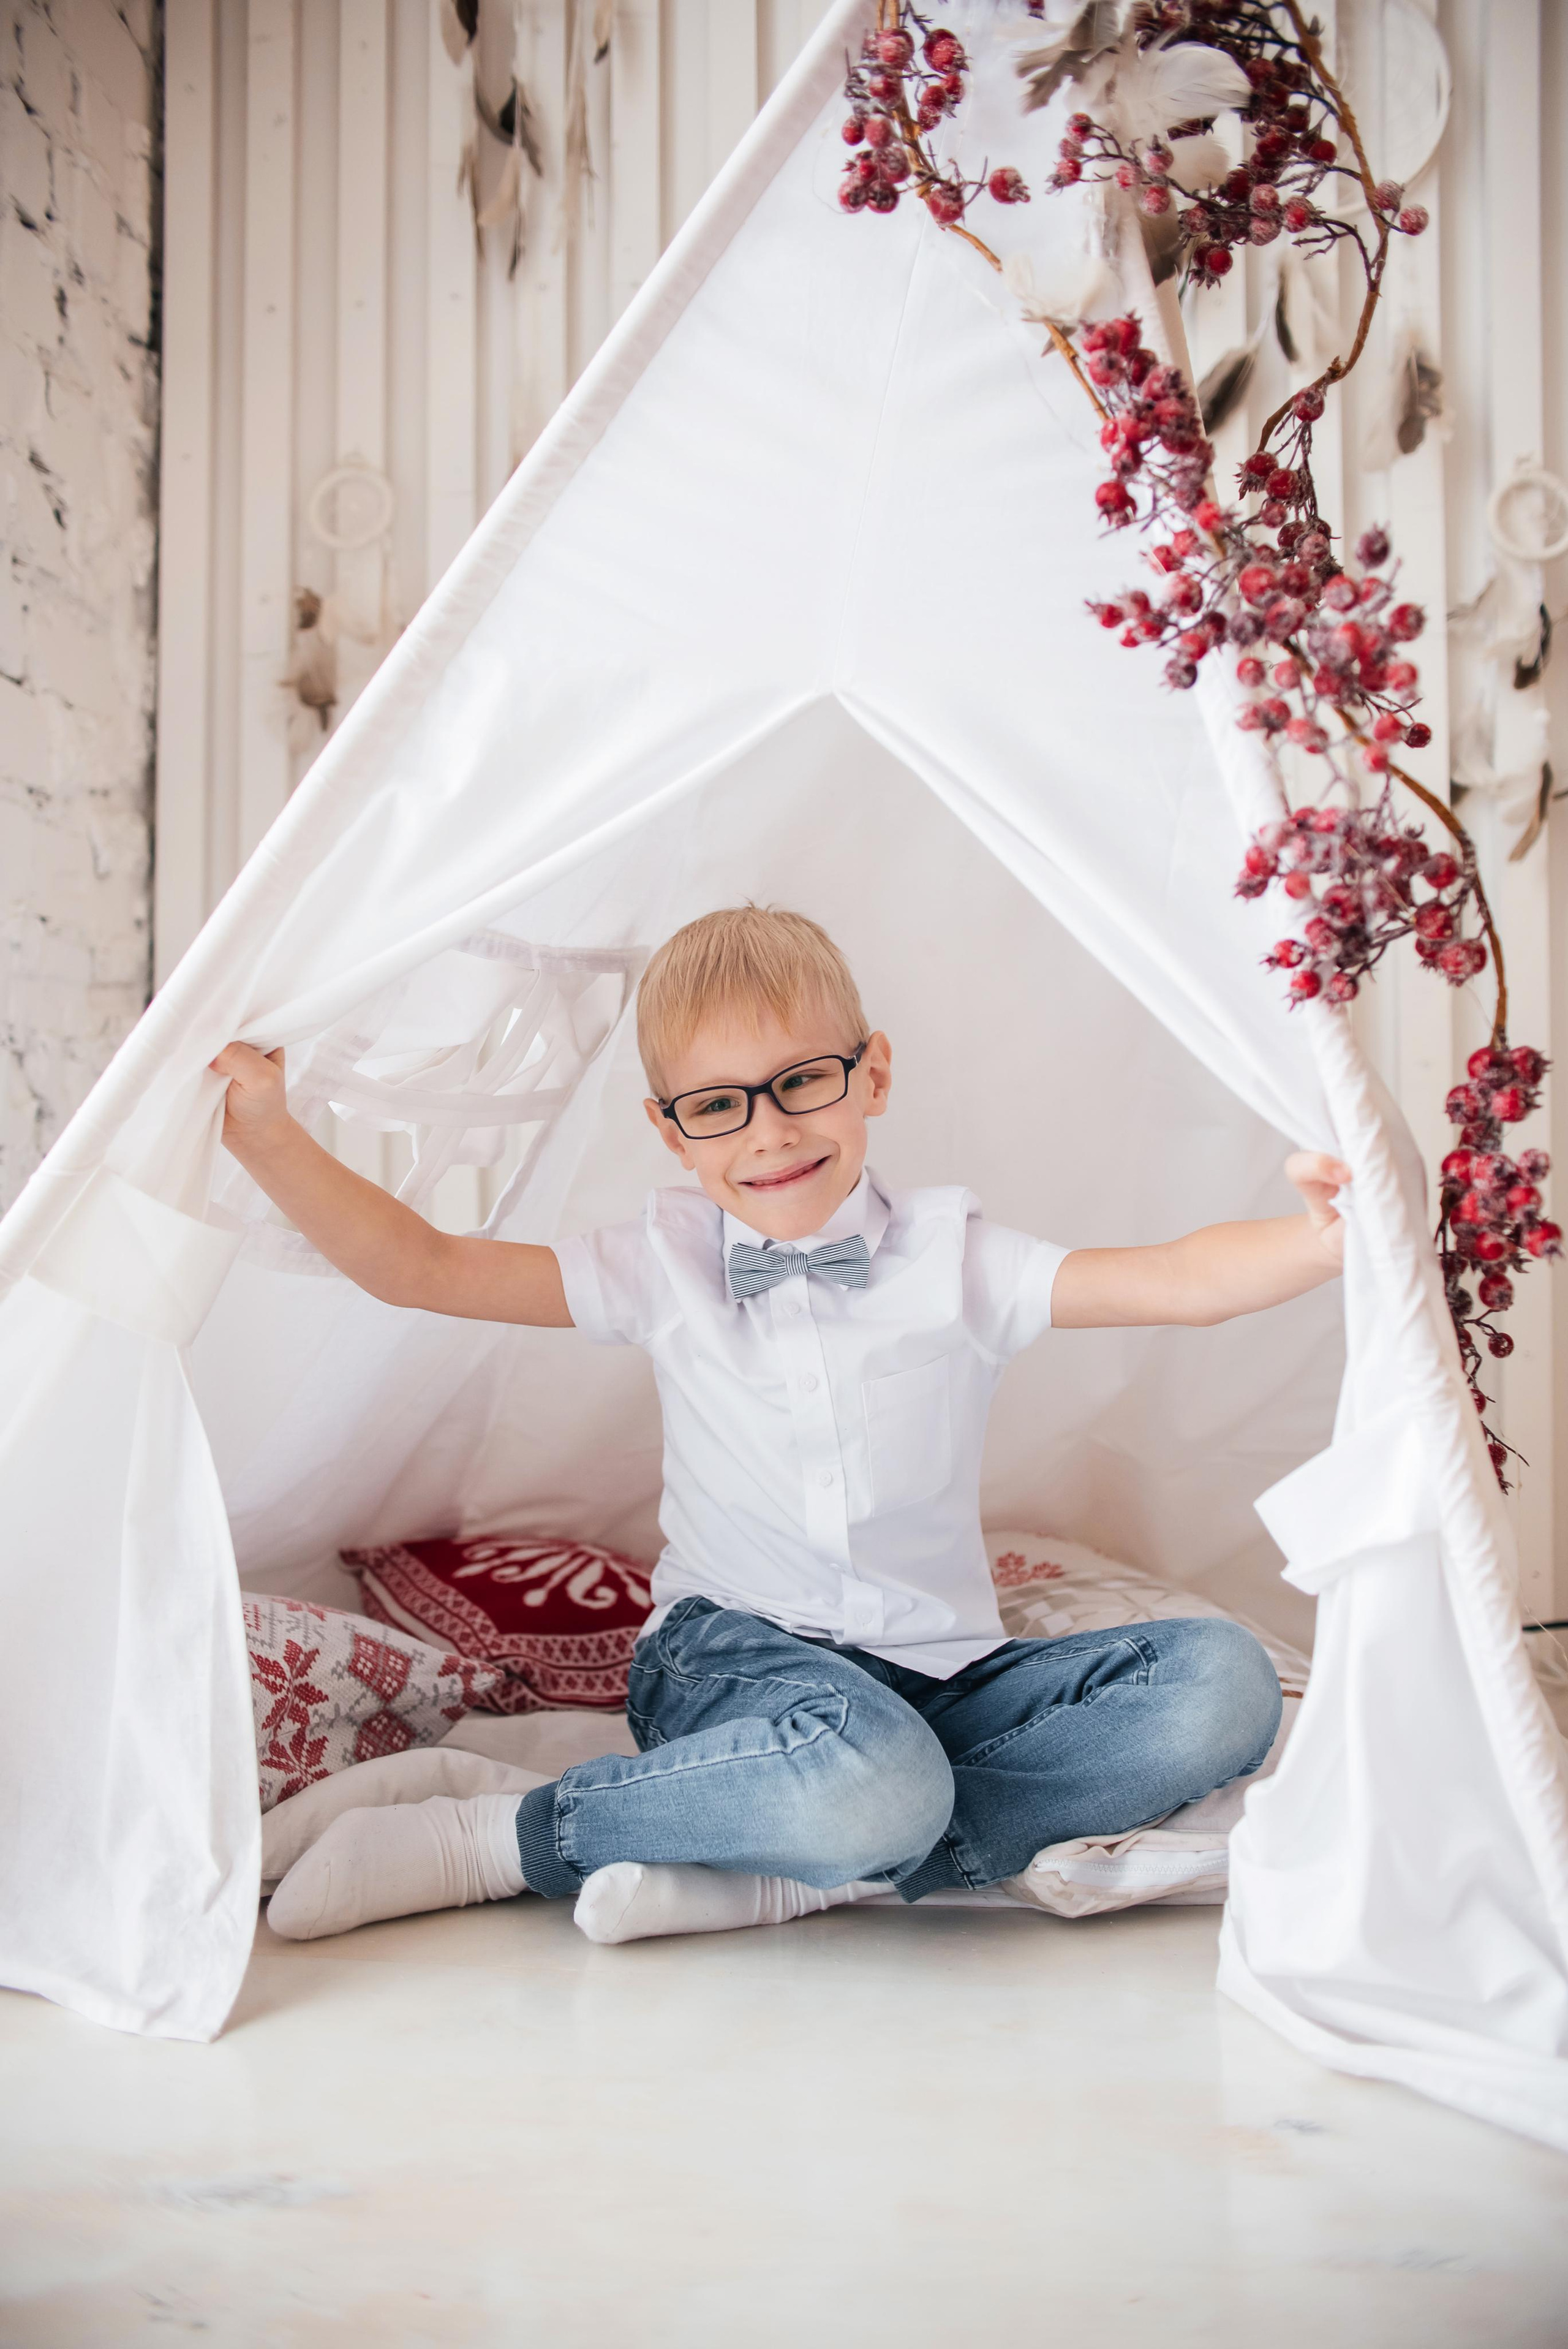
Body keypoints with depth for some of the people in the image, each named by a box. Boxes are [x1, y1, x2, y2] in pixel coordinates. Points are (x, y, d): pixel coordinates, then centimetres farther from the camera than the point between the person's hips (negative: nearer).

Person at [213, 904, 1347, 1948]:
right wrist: (270, 1136, -10)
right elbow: (421, 1268, 2)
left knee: (1222, 1685, -23)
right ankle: (487, 1837, -17)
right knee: (873, 1788, -38)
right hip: (731, 1652, -3)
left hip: (945, 1674, 3)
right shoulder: (664, 1270, 3)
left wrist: (1322, 1239, -33)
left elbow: (1183, 1279, -13)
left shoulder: (955, 1260, 0)